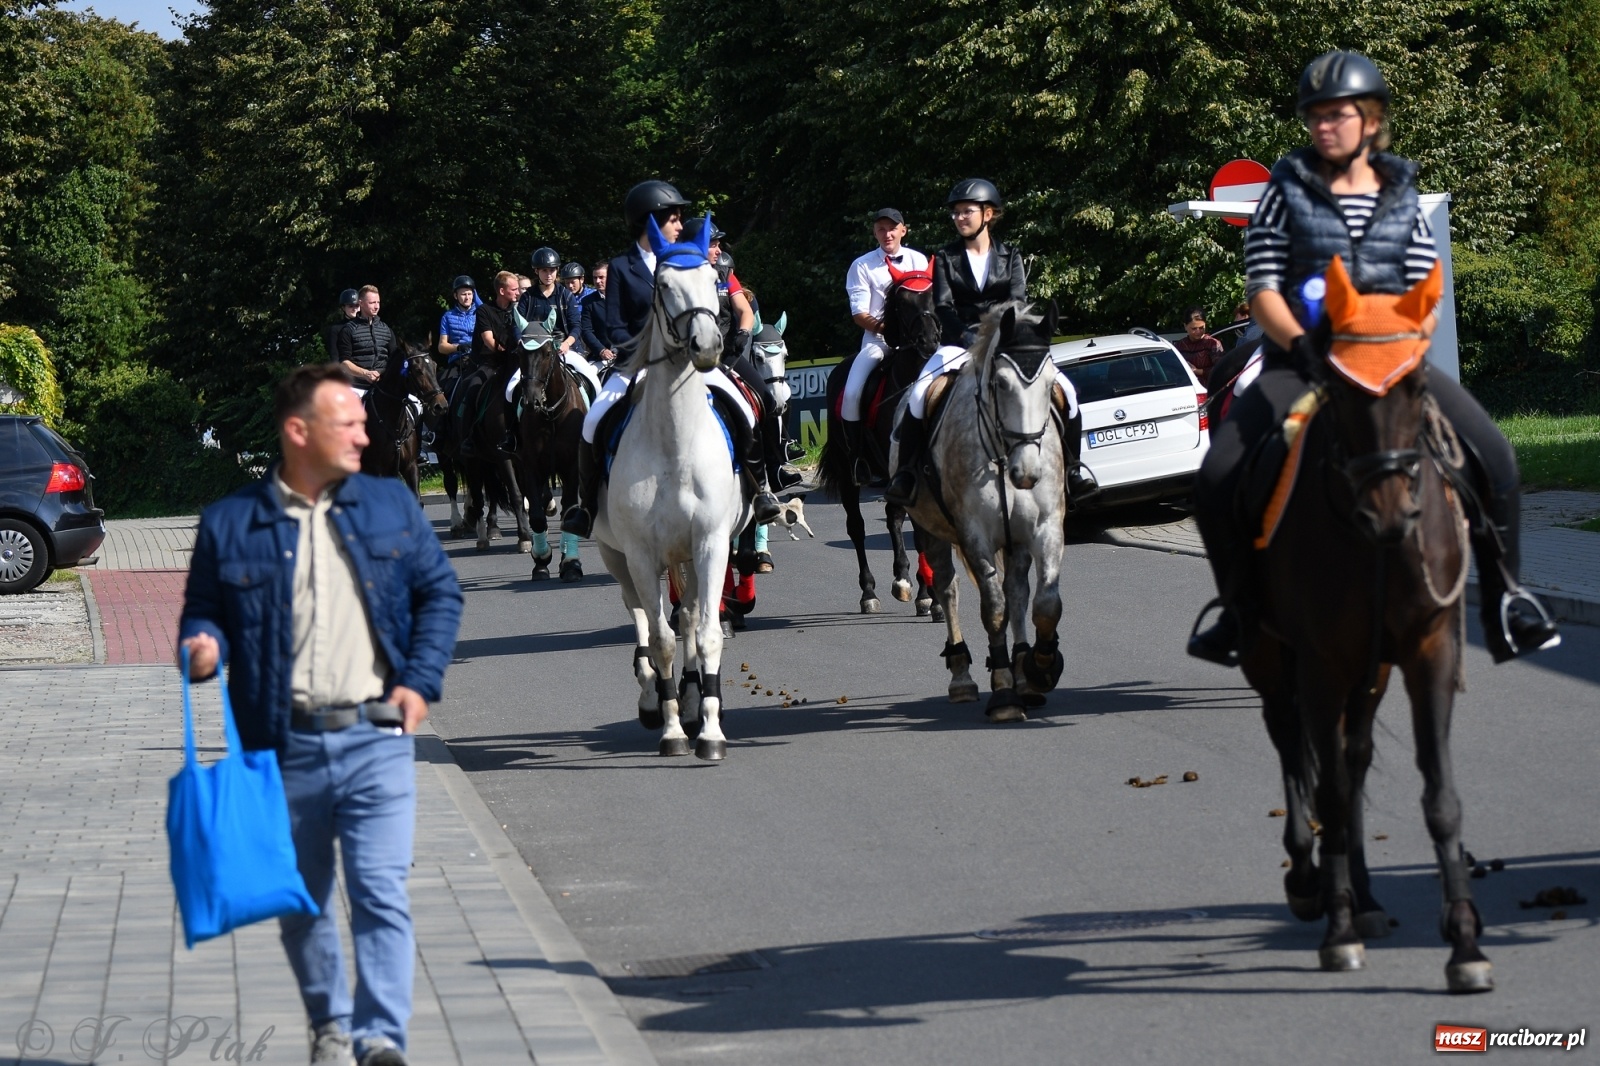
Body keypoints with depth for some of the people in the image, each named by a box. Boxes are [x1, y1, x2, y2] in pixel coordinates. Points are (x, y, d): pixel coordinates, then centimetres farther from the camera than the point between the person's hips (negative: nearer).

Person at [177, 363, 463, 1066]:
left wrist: (420, 681, 1)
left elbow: (440, 592, 14)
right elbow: (202, 611, 10)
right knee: (302, 902, 13)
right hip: (285, 746, 0)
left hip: (375, 738, 0)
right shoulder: (230, 525, 4)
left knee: (381, 894, -12)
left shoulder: (391, 505, 10)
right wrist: (204, 645, -14)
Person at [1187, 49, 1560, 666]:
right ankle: (1240, 610, 4)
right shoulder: (1288, 191, 3)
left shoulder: (1402, 198, 9)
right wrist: (1302, 345, -20)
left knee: (1491, 455, -19)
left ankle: (1503, 598, -5)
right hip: (1300, 361, -1)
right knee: (1217, 478, -19)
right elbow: (1262, 290, -3)